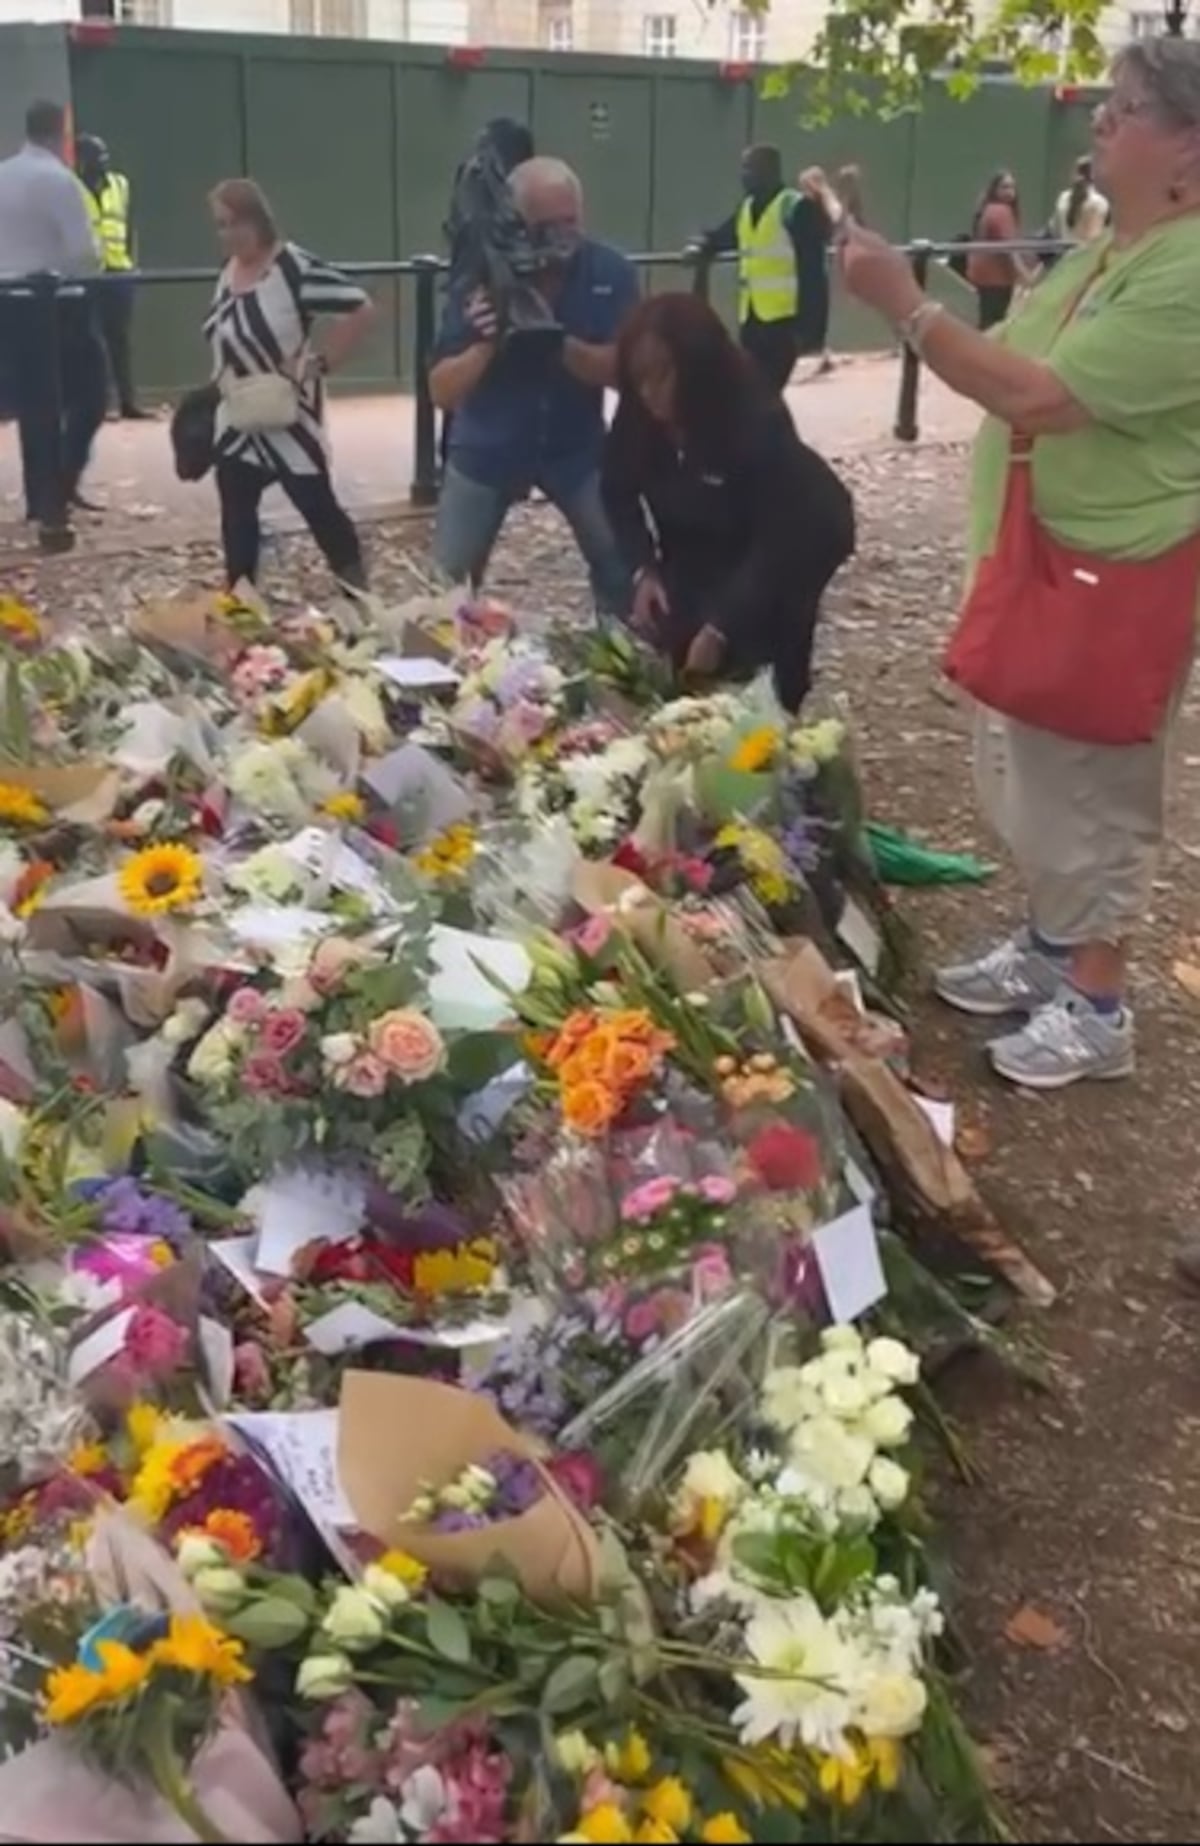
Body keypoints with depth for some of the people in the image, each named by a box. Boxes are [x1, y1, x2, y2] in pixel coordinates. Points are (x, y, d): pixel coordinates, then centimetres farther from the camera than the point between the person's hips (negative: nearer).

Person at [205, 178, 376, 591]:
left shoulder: (295, 268, -19)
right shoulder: (229, 271, 6)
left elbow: (362, 309, -20)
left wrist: (318, 363, -20)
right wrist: (221, 386, 10)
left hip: (288, 417, -7)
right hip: (238, 419, 8)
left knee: (318, 506, 0)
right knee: (236, 511, 10)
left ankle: (358, 594, 13)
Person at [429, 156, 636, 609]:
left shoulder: (610, 272, -14)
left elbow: (621, 370, -17)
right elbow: (442, 392, -17)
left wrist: (558, 341, -34)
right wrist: (486, 344, -37)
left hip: (577, 446, 1)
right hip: (487, 448, -1)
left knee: (626, 569, -5)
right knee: (446, 582, -1)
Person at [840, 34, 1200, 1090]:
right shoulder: (1105, 253, 10)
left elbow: (1037, 398, -29)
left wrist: (905, 304, -26)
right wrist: (906, 300, 3)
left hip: (1115, 582, -10)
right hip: (1039, 564, 10)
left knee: (1093, 788, 2)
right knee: (1027, 774, 20)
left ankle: (1097, 1005, 17)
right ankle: (1047, 945, 38)